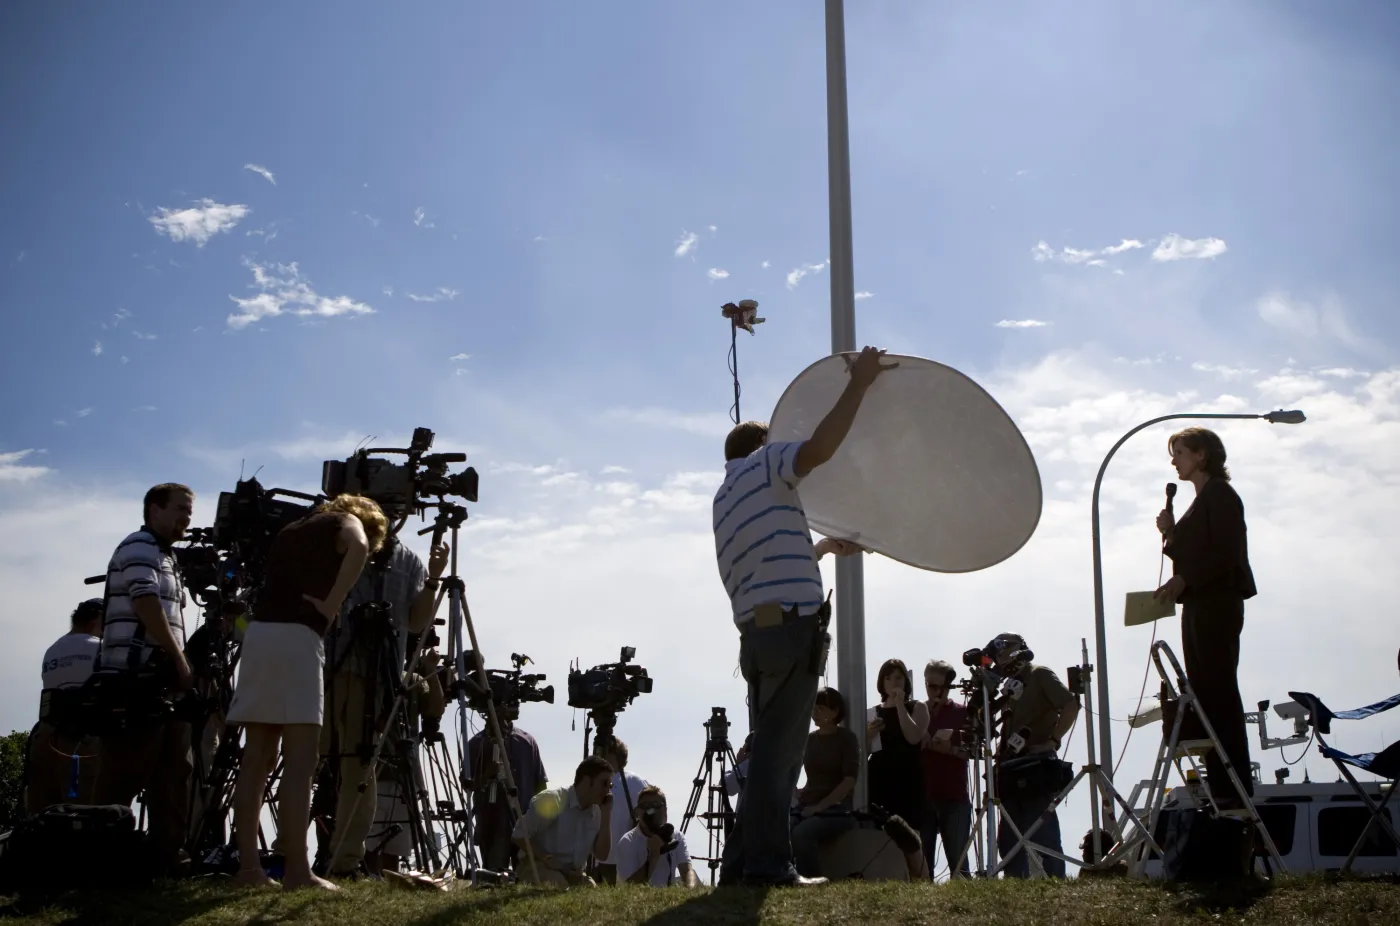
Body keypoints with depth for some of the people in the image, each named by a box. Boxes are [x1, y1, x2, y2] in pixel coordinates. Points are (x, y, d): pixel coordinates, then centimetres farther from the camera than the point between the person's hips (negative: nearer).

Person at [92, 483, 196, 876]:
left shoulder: (166, 557, 24)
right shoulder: (139, 548, -6)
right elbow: (149, 610, -15)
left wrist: (182, 670, 13)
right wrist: (182, 665, -12)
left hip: (163, 679, 10)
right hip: (135, 680, -10)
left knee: (173, 773, 6)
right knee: (124, 774, -10)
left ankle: (167, 857, 8)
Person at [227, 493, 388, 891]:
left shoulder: (291, 530, 29)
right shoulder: (345, 522, 9)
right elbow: (358, 548, -13)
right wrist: (331, 605, -9)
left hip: (258, 632, 7)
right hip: (296, 636, -7)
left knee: (256, 762, 6)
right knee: (300, 763, -8)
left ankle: (248, 865, 6)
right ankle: (297, 870, -12)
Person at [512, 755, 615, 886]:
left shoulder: (597, 811, 5)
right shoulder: (552, 800, -15)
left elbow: (601, 853, 0)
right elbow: (519, 835, -13)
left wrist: (606, 813, -5)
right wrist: (545, 858, -23)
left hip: (574, 874, 6)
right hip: (539, 868, -6)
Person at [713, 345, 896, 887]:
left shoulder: (726, 497, 29)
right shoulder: (765, 464, 4)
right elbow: (819, 448, -17)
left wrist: (825, 546, 47)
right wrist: (859, 383, -12)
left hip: (757, 631, 8)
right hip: (792, 625, -8)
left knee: (770, 751, 11)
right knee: (778, 751, -10)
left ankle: (742, 862, 10)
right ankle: (767, 863, -12)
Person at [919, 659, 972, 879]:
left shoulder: (962, 714, 7)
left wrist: (950, 749, -14)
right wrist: (923, 744, -8)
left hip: (954, 797, -2)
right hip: (923, 796, 2)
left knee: (958, 861, -4)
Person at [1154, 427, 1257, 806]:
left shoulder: (1220, 495, -7)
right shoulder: (1203, 500, 21)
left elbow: (1228, 553, -17)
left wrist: (1183, 580, -21)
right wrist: (1170, 533, 7)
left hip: (1217, 604, -10)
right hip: (1200, 606, 10)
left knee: (1219, 693, -9)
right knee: (1205, 694, 7)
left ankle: (1235, 786, -8)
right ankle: (1220, 782, 9)